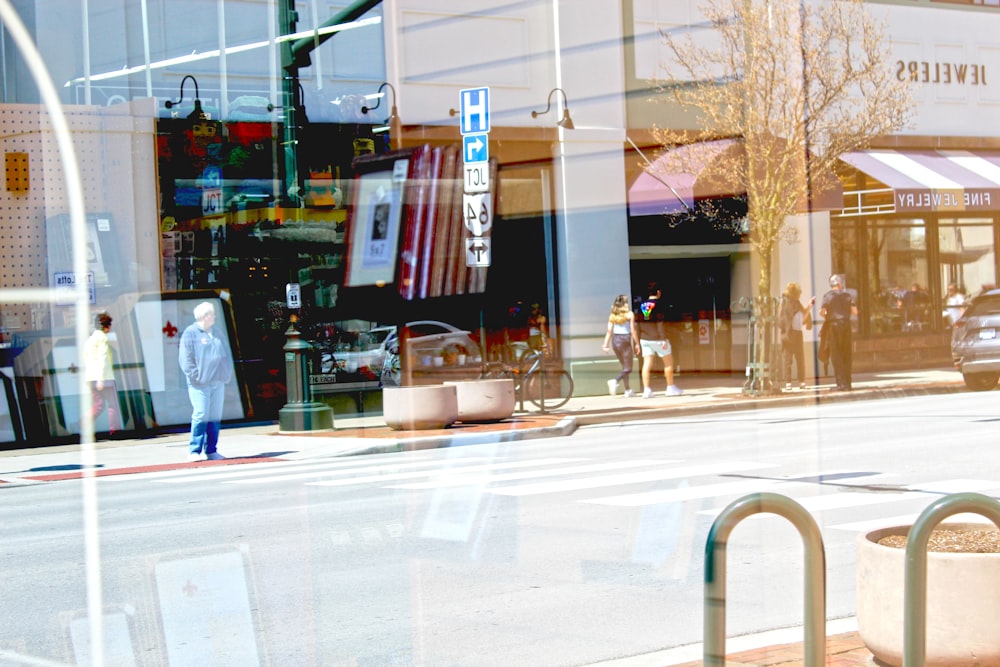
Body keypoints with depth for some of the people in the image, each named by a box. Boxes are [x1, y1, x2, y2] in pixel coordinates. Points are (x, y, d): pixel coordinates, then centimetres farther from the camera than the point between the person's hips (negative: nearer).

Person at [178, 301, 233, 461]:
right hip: (200, 384, -7)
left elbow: (227, 355, 23)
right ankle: (194, 451, -7)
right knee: (201, 415, -12)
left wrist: (227, 374, 10)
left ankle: (211, 451, 12)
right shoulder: (190, 333, -3)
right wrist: (196, 376, -16)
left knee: (215, 417, 6)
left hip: (218, 382, 7)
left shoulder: (217, 334, 19)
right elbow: (186, 359, -8)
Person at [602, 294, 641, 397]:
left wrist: (606, 344, 2)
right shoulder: (630, 314, -6)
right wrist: (637, 343, -4)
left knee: (624, 367, 19)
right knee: (627, 369, -2)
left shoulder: (612, 315, 5)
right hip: (625, 340, -5)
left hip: (615, 340, 5)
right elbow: (633, 330, -9)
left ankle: (628, 390, 20)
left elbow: (609, 331, 1)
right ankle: (615, 381, -28)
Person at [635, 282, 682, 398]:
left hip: (645, 339, 5)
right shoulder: (658, 304, -10)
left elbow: (637, 323, 8)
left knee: (647, 364, 1)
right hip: (657, 338, -5)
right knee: (668, 362, 10)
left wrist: (638, 342, 13)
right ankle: (671, 387, 15)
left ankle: (646, 389, -7)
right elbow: (660, 323, -17)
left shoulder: (642, 304, 7)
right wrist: (664, 339, -16)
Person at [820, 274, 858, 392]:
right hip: (846, 324, 3)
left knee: (836, 354, -1)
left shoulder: (828, 295, -3)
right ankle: (847, 383, 10)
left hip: (834, 325, -3)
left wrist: (826, 316, 11)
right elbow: (854, 311, 1)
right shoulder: (847, 295, 6)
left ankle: (841, 383, -7)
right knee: (846, 354, 9)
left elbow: (822, 312, -11)